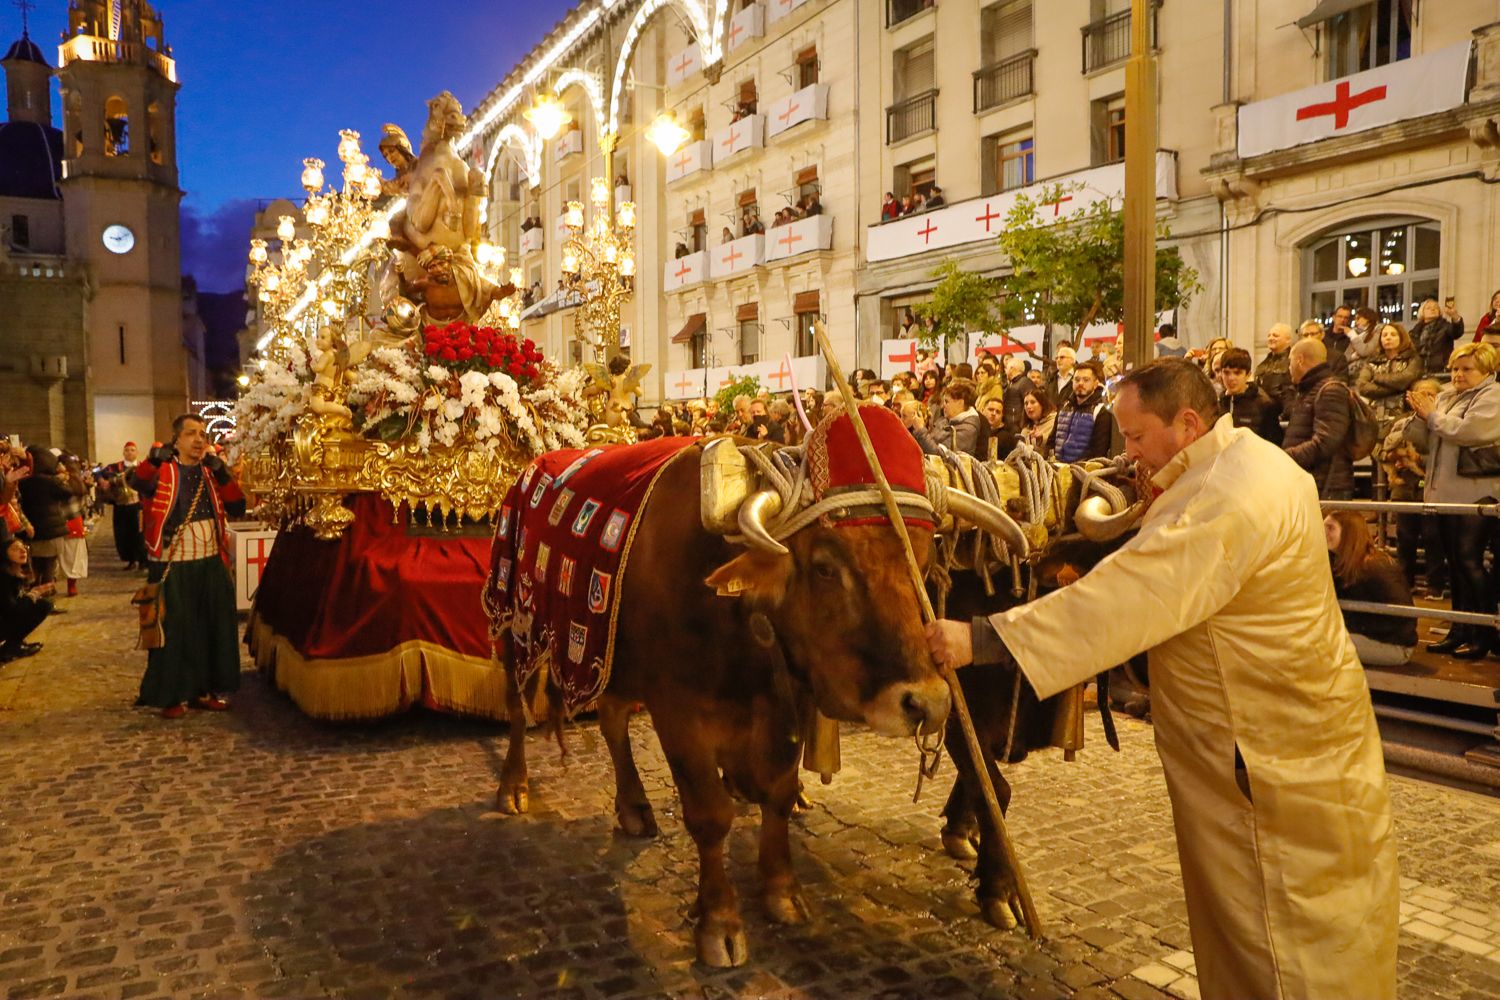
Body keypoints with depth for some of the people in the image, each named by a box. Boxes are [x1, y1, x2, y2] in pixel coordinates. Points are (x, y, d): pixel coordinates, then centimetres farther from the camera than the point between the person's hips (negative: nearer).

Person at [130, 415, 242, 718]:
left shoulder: (211, 471, 11)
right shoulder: (162, 470, -2)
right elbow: (137, 482, -23)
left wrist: (223, 474, -13)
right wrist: (153, 459, -42)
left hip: (211, 562, 5)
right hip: (173, 565, -4)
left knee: (213, 627, 8)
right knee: (175, 629, -1)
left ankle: (205, 689, 20)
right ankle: (173, 695, 10)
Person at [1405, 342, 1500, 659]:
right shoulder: (1445, 396, 16)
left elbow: (1466, 431, -20)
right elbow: (1425, 441, 14)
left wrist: (1433, 415, -8)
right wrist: (1420, 416, -3)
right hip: (1446, 493, 7)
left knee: (1469, 560, -10)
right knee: (1454, 562, 10)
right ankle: (1460, 632, 16)